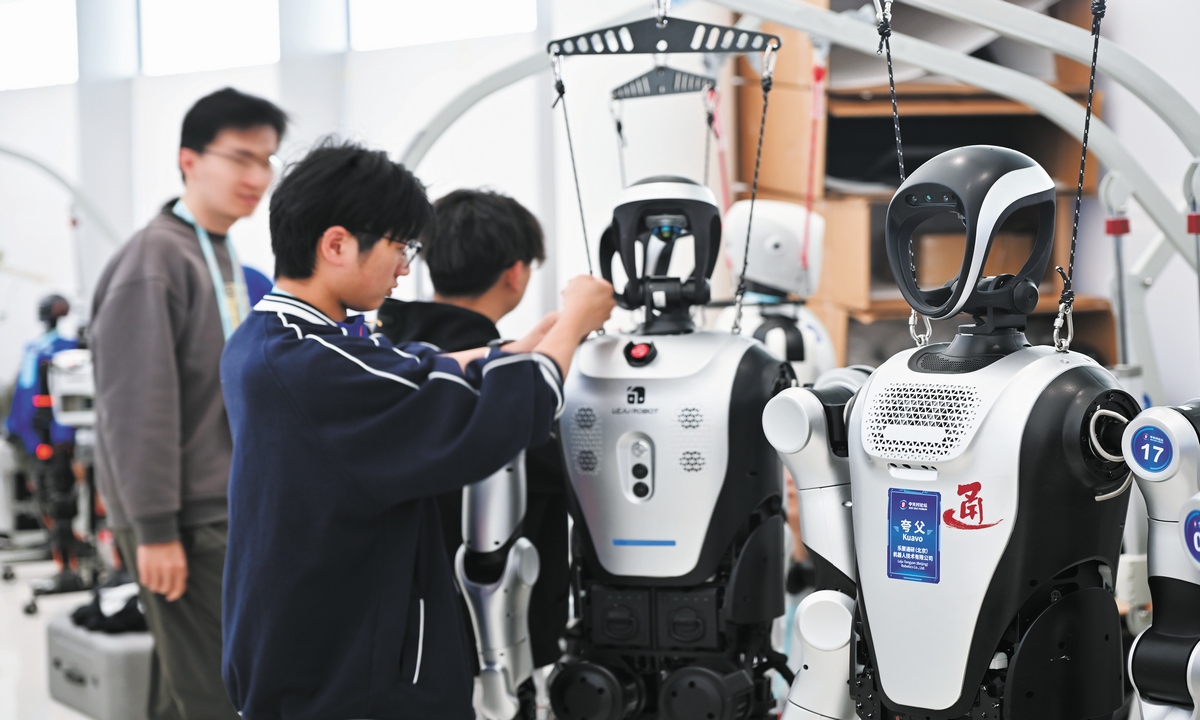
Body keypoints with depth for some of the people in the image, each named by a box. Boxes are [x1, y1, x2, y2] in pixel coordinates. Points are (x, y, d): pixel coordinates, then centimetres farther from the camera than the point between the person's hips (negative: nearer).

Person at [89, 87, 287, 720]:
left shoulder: (222, 258, 13)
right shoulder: (156, 258, -15)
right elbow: (138, 406, -19)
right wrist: (155, 528, -20)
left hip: (221, 513, 9)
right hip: (185, 524, -9)